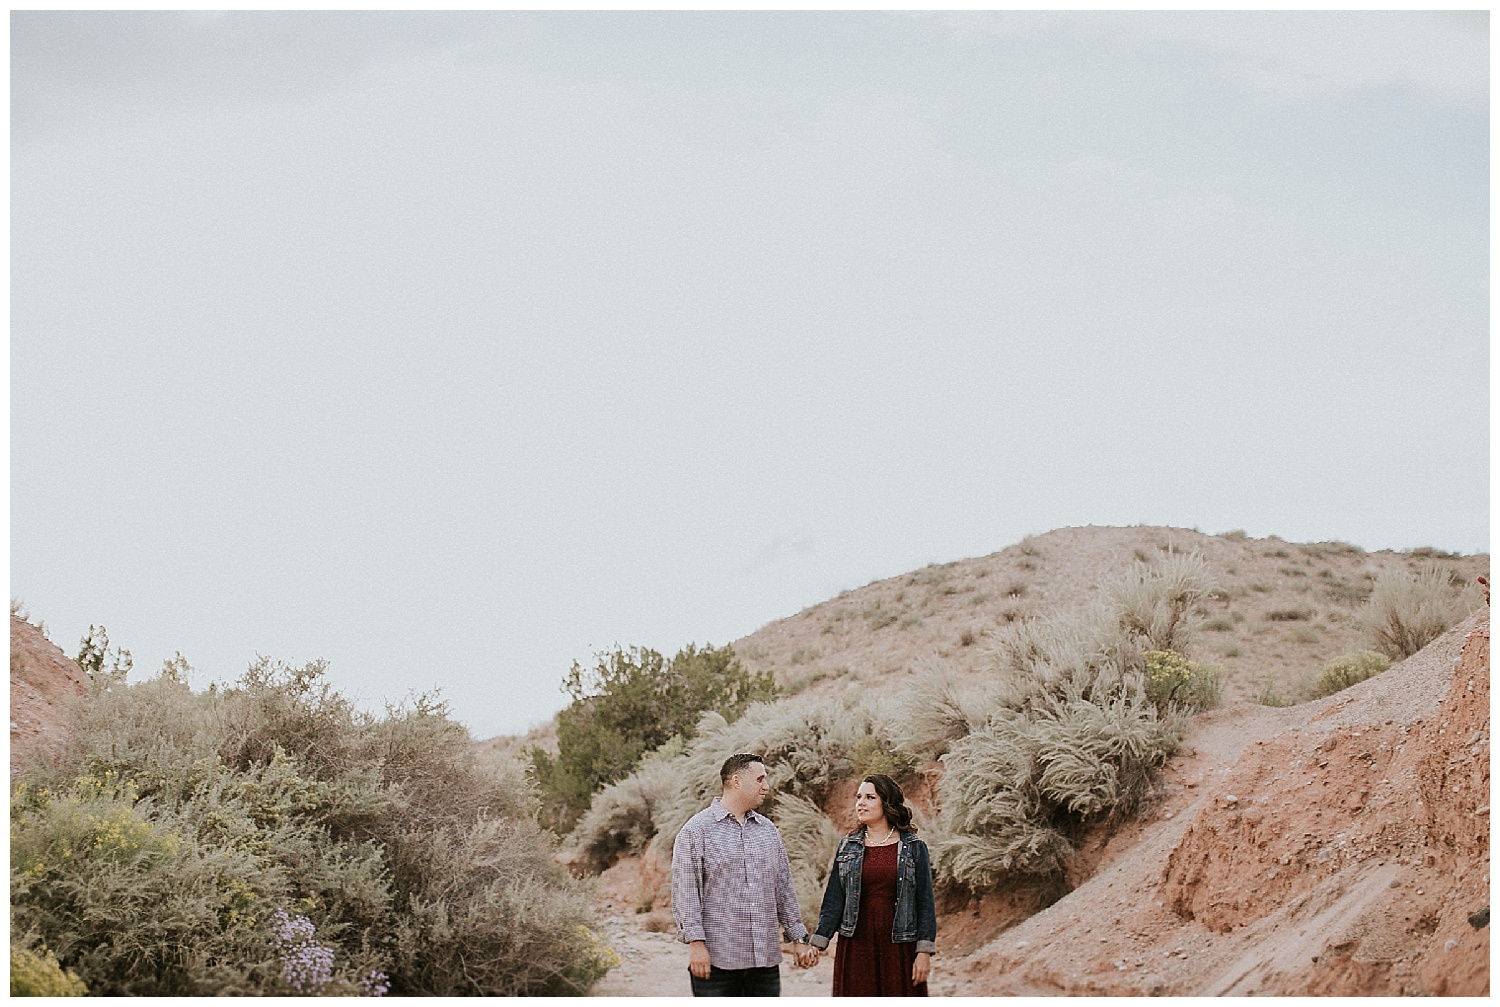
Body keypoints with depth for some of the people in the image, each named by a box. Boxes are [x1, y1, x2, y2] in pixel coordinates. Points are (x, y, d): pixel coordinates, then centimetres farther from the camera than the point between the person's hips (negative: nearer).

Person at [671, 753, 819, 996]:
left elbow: (784, 890, 19)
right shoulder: (696, 830, -3)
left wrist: (800, 938, 14)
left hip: (765, 958, 5)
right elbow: (685, 892, -8)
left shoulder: (768, 830, 15)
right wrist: (696, 943, -15)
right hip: (715, 959, -5)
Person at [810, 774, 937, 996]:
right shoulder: (847, 846, 9)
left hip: (899, 948, -2)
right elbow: (833, 900, 8)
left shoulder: (914, 848, 2)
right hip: (856, 947, 2)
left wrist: (924, 951, -7)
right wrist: (818, 943, -2)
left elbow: (925, 902, 0)